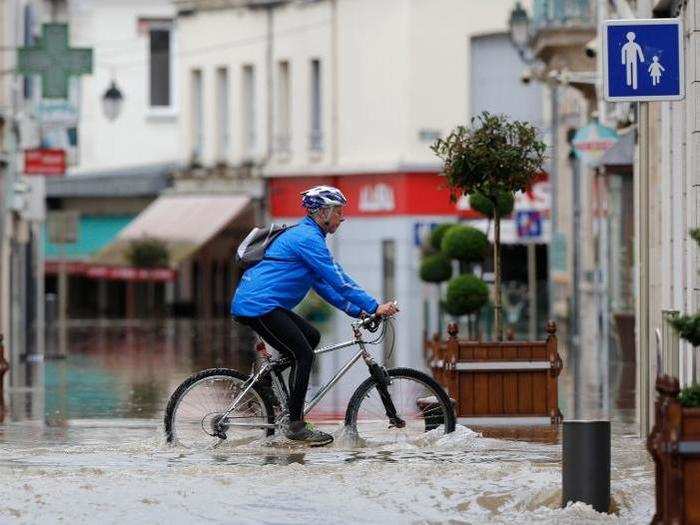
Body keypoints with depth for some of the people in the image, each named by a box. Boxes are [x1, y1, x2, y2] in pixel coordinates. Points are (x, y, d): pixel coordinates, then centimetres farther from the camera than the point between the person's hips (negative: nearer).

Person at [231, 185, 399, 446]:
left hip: (251, 303, 10)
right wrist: (374, 307, -13)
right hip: (259, 305, -10)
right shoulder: (308, 238, -12)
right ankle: (296, 425, -9)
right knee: (304, 354, -11)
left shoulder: (304, 234, 21)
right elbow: (338, 280, -15)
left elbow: (323, 283, 23)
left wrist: (356, 310, 16)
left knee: (311, 337, 16)